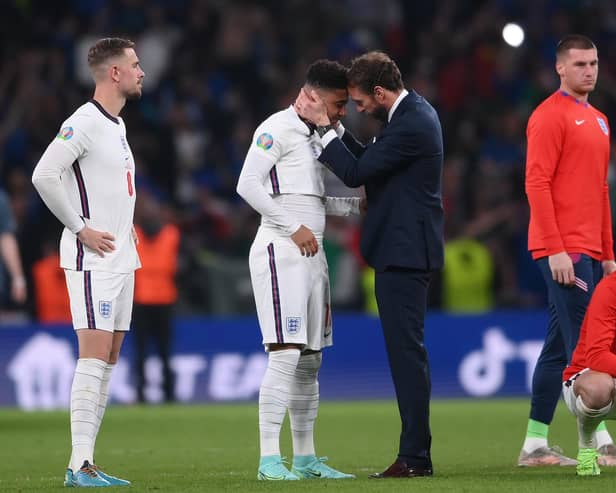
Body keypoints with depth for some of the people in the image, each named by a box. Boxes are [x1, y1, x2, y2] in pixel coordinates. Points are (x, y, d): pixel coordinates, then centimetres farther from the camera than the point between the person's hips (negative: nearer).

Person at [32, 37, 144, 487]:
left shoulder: (118, 124, 16)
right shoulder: (84, 123, -14)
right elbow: (44, 175, -21)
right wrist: (80, 228, -16)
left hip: (121, 258, 9)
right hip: (92, 260, -9)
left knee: (109, 359, 7)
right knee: (94, 354, -14)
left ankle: (86, 463, 8)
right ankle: (80, 465, -16)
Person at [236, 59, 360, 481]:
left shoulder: (316, 136, 19)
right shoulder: (278, 129, -8)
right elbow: (248, 185, -17)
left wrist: (358, 204, 8)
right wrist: (294, 228, -17)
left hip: (311, 253, 9)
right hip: (280, 252, -9)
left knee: (310, 359, 10)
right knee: (285, 355, -14)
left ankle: (305, 458, 14)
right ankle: (269, 459, -13)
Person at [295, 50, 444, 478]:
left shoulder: (412, 126, -19)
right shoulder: (414, 113, 14)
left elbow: (356, 173, -17)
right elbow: (368, 160, 18)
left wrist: (324, 125, -11)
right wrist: (330, 127, 8)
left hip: (404, 252, -11)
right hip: (404, 249, 11)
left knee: (407, 349, -9)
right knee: (406, 351, 12)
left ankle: (414, 456, -9)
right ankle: (416, 454, 15)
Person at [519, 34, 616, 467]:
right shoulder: (551, 116, -8)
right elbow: (537, 184, -14)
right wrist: (555, 251, -19)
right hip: (564, 251, -9)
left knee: (558, 347, 9)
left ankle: (535, 444, 12)